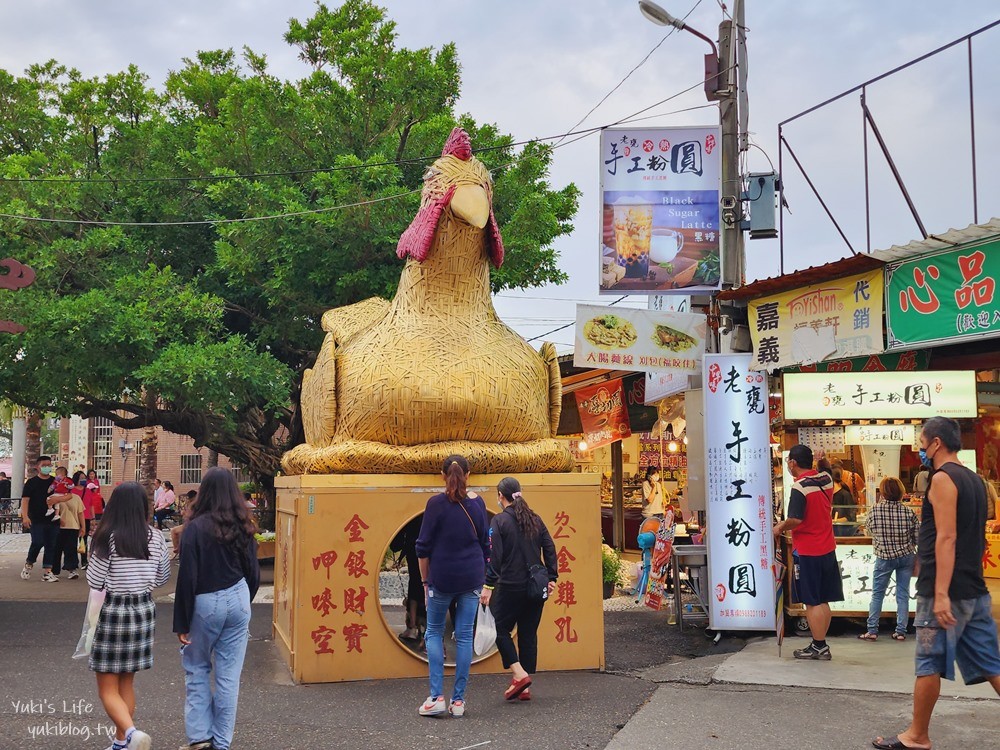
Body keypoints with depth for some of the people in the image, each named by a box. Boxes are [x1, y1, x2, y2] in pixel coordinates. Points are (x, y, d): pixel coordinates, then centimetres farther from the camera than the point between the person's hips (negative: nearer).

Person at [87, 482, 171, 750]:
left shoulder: (108, 537, -16)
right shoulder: (155, 537, -2)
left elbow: (94, 581, -9)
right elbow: (163, 577, 9)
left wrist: (95, 556, 7)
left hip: (113, 611, -5)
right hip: (144, 610, 5)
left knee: (108, 689, 4)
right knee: (127, 682, 19)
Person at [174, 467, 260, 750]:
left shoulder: (196, 527, -13)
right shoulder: (242, 526, 0)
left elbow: (187, 577, -12)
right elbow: (253, 573, 7)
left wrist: (182, 623, -6)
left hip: (205, 603, -3)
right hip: (237, 600, 3)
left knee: (196, 669, 15)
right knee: (228, 675, 7)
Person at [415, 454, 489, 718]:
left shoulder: (436, 503, -8)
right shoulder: (477, 503, 3)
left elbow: (423, 547, -6)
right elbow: (486, 543, 11)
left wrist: (425, 580, 5)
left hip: (442, 578, -3)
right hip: (472, 578, 3)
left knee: (434, 632, 11)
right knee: (465, 636, 7)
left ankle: (437, 696, 1)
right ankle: (458, 700, 9)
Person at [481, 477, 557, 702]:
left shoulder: (499, 521, -8)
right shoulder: (534, 519, 9)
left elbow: (494, 556, -14)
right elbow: (549, 548, 6)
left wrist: (488, 586, -13)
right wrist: (551, 578, 9)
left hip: (510, 586, -5)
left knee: (501, 629, 9)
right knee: (529, 634, 10)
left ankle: (519, 674, -6)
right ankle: (525, 688, 12)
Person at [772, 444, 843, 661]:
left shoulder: (799, 488, -19)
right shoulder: (826, 479, 4)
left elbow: (795, 520, -25)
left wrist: (780, 528, -9)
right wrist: (824, 462, 15)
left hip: (807, 552, -8)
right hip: (827, 549, 8)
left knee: (812, 603, 0)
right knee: (822, 601, 13)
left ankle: (819, 647, 5)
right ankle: (820, 645, 20)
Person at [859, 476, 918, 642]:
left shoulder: (874, 511, -13)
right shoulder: (908, 512, -11)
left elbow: (869, 528, 4)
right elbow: (917, 538, -4)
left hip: (884, 558, -1)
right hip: (906, 557, 1)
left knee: (877, 593, 10)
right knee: (903, 594, 9)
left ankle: (872, 631, 11)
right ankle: (900, 631, 12)